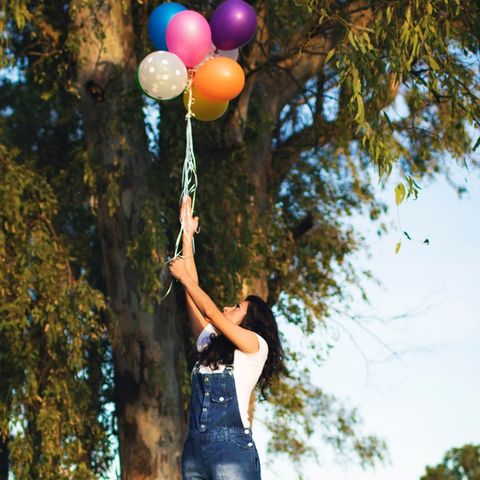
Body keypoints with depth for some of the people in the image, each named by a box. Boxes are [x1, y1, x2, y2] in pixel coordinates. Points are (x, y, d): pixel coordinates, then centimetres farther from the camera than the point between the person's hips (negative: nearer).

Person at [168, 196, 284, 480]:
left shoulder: (256, 346, 4)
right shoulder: (209, 343, 19)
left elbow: (211, 312, -4)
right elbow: (193, 294, 17)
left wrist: (184, 276, 8)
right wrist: (187, 235, 17)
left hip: (232, 445, -6)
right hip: (195, 446, 6)